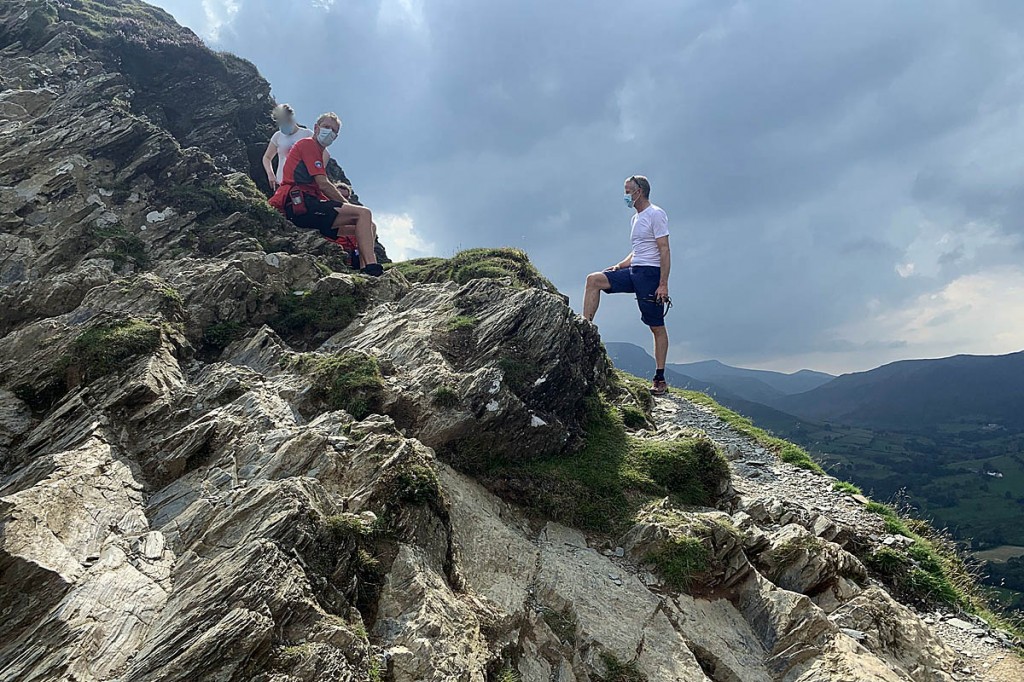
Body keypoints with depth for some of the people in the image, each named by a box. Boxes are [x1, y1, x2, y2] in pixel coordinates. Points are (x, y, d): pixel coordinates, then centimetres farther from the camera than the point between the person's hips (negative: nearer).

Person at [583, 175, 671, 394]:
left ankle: (660, 379, 4)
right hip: (633, 271, 8)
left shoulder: (656, 215, -8)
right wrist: (620, 265, 11)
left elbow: (664, 251, -14)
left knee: (657, 327, -2)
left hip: (650, 273, -8)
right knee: (593, 280, -8)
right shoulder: (635, 219, 20)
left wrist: (663, 284, -21)